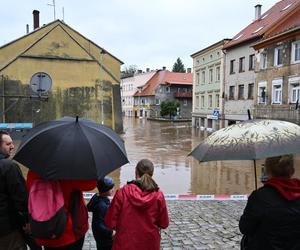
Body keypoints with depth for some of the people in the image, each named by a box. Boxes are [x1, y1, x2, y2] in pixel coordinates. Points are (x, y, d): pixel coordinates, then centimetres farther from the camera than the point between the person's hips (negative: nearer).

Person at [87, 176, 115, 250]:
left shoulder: (96, 196, -7)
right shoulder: (102, 205, -34)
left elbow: (89, 208, 10)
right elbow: (99, 225, -33)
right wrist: (110, 232, -37)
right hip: (103, 235, -9)